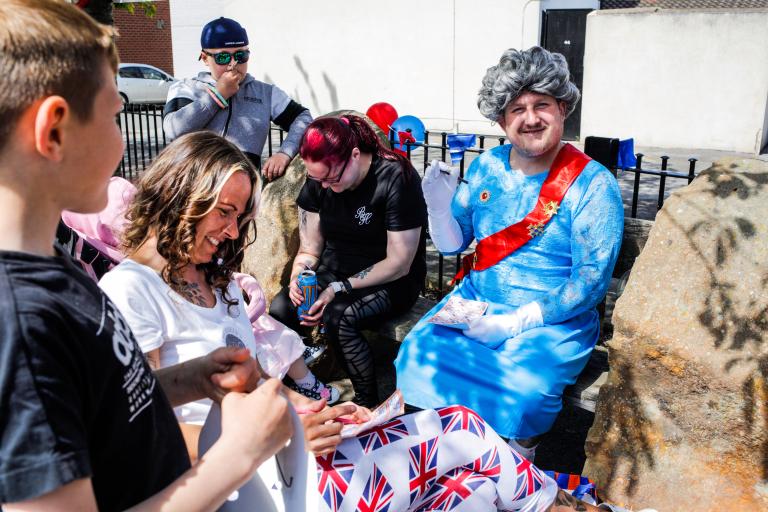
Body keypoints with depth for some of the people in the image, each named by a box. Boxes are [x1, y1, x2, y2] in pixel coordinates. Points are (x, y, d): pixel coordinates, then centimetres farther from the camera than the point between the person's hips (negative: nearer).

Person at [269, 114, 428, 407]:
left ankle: (368, 406, -12)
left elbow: (399, 264, -17)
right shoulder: (317, 180, 0)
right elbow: (309, 248, 6)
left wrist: (339, 289, -22)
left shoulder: (396, 178, -18)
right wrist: (298, 275, -17)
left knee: (337, 316, -33)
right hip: (334, 270, 5)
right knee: (279, 309, -22)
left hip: (390, 281, -5)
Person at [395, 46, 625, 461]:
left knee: (521, 389, -30)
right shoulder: (486, 167, 5)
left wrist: (515, 322, -20)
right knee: (419, 353, -18)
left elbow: (592, 280, -14)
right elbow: (452, 244, 10)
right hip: (476, 300, 5)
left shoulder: (593, 185, -10)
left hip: (555, 319, -4)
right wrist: (440, 206, -12)